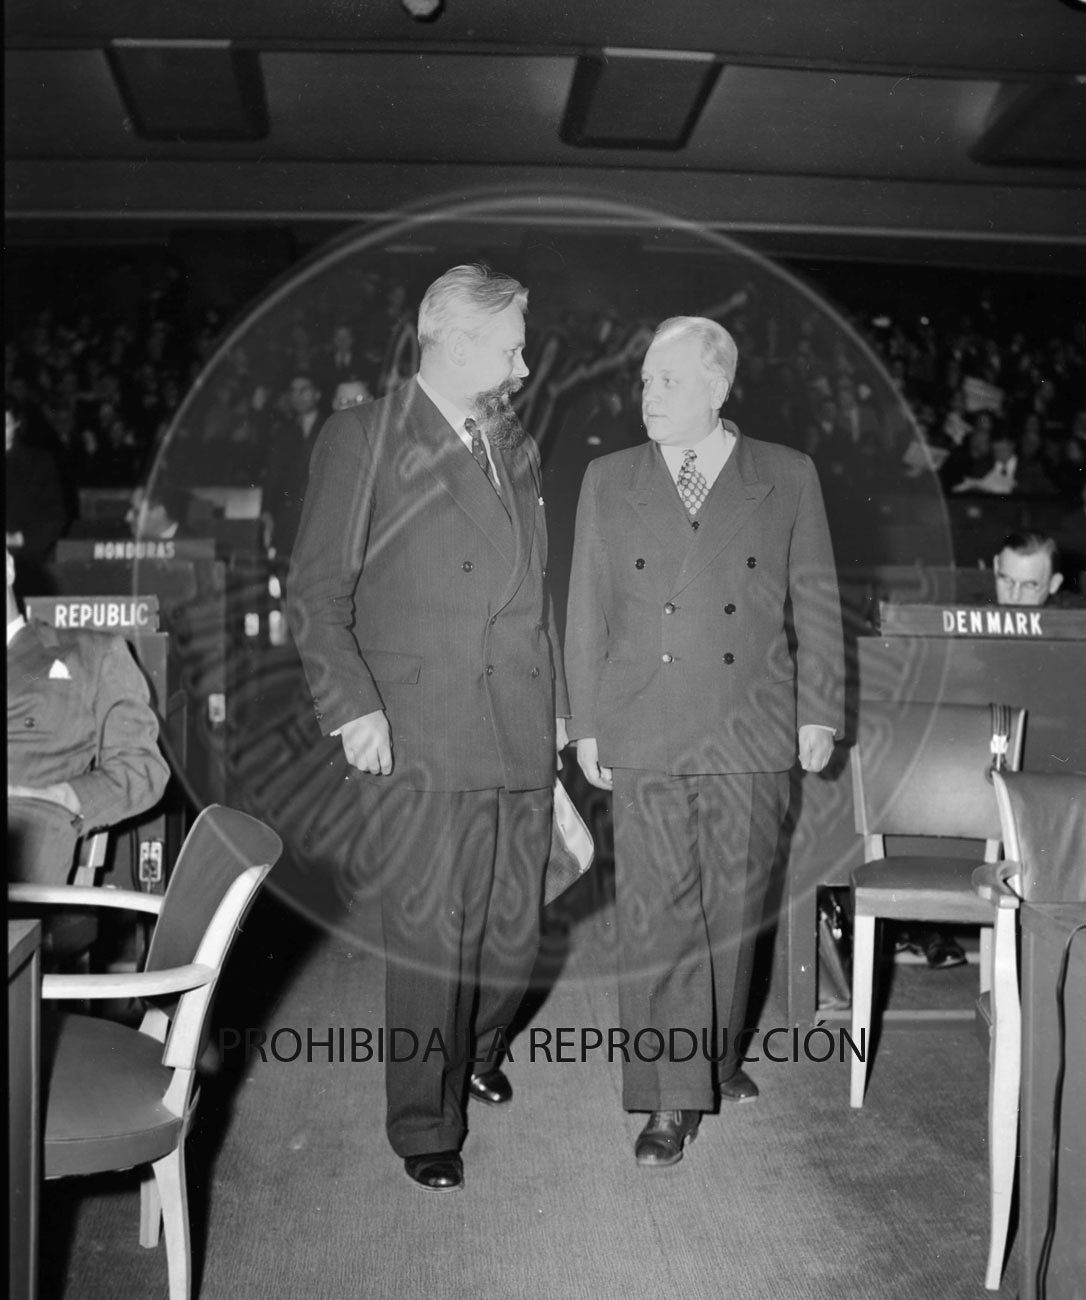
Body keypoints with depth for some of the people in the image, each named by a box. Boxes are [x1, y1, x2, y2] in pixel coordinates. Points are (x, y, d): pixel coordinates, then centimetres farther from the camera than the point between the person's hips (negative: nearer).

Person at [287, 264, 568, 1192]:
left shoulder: (518, 450, 19)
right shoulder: (363, 439, 0)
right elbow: (317, 592, -4)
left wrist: (556, 703, 16)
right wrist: (353, 705, -13)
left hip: (523, 736, 6)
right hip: (420, 739, -5)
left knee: (515, 931, 11)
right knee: (430, 940, -2)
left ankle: (476, 1049, 39)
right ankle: (425, 1124, 17)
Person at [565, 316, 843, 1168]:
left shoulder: (788, 478, 4)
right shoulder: (610, 481, 7)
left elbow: (815, 602, 6)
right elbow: (587, 610, 7)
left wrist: (819, 712, 3)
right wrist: (586, 723, 4)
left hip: (753, 732, 0)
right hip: (645, 737, 0)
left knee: (734, 907, 11)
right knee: (657, 914, -1)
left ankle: (717, 1055, 32)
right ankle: (672, 1095, 8)